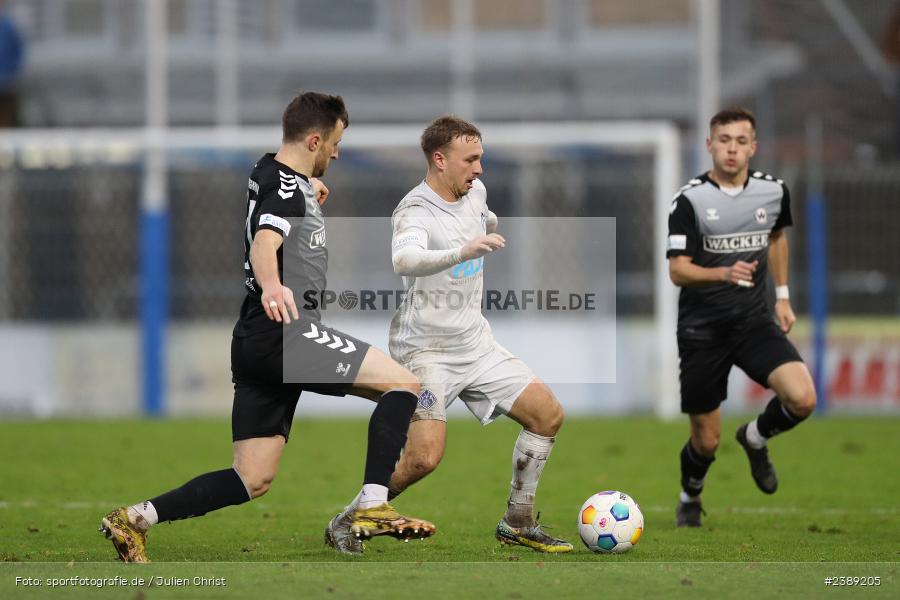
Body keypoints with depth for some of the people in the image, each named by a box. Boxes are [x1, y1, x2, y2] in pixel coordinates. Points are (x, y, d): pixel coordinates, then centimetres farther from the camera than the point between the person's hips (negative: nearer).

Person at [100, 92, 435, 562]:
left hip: (256, 345, 10)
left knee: (252, 480, 7)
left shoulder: (270, 174, 20)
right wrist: (272, 285, -49)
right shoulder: (286, 186, -10)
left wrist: (310, 196, 48)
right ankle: (371, 509, -21)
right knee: (402, 384, -11)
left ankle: (134, 519, 1)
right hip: (284, 333, -10)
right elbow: (264, 244, -31)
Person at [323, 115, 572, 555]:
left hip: (476, 344, 8)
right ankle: (351, 520, 2)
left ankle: (517, 524, 15)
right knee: (425, 457, -20)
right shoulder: (415, 211, -21)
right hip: (427, 349, -8)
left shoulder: (476, 192, 4)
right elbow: (404, 260, -44)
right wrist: (462, 252, -56)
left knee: (548, 416, 3)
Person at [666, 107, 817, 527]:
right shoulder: (690, 200, -12)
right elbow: (677, 271, -16)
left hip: (754, 321, 3)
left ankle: (755, 438, 12)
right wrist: (724, 274, -33)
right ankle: (690, 499, 37)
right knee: (706, 441, 3)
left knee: (802, 399, -22)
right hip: (701, 330, -3)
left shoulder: (773, 191, 0)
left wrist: (782, 296, 19)